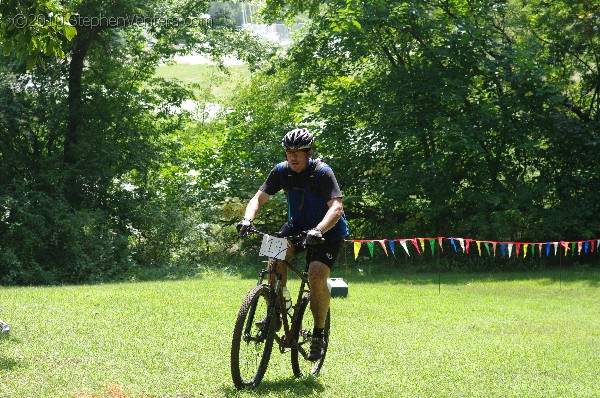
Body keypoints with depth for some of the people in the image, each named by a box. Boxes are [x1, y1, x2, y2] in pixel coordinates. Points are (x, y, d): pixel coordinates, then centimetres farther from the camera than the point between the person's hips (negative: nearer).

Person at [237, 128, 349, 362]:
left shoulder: (322, 173, -24)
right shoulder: (282, 171, -10)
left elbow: (336, 207, -35)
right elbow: (259, 198, -10)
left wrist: (318, 231, -52)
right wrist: (247, 219, -31)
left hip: (328, 231, -4)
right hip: (298, 225, 5)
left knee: (317, 275, -25)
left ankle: (319, 333, -8)